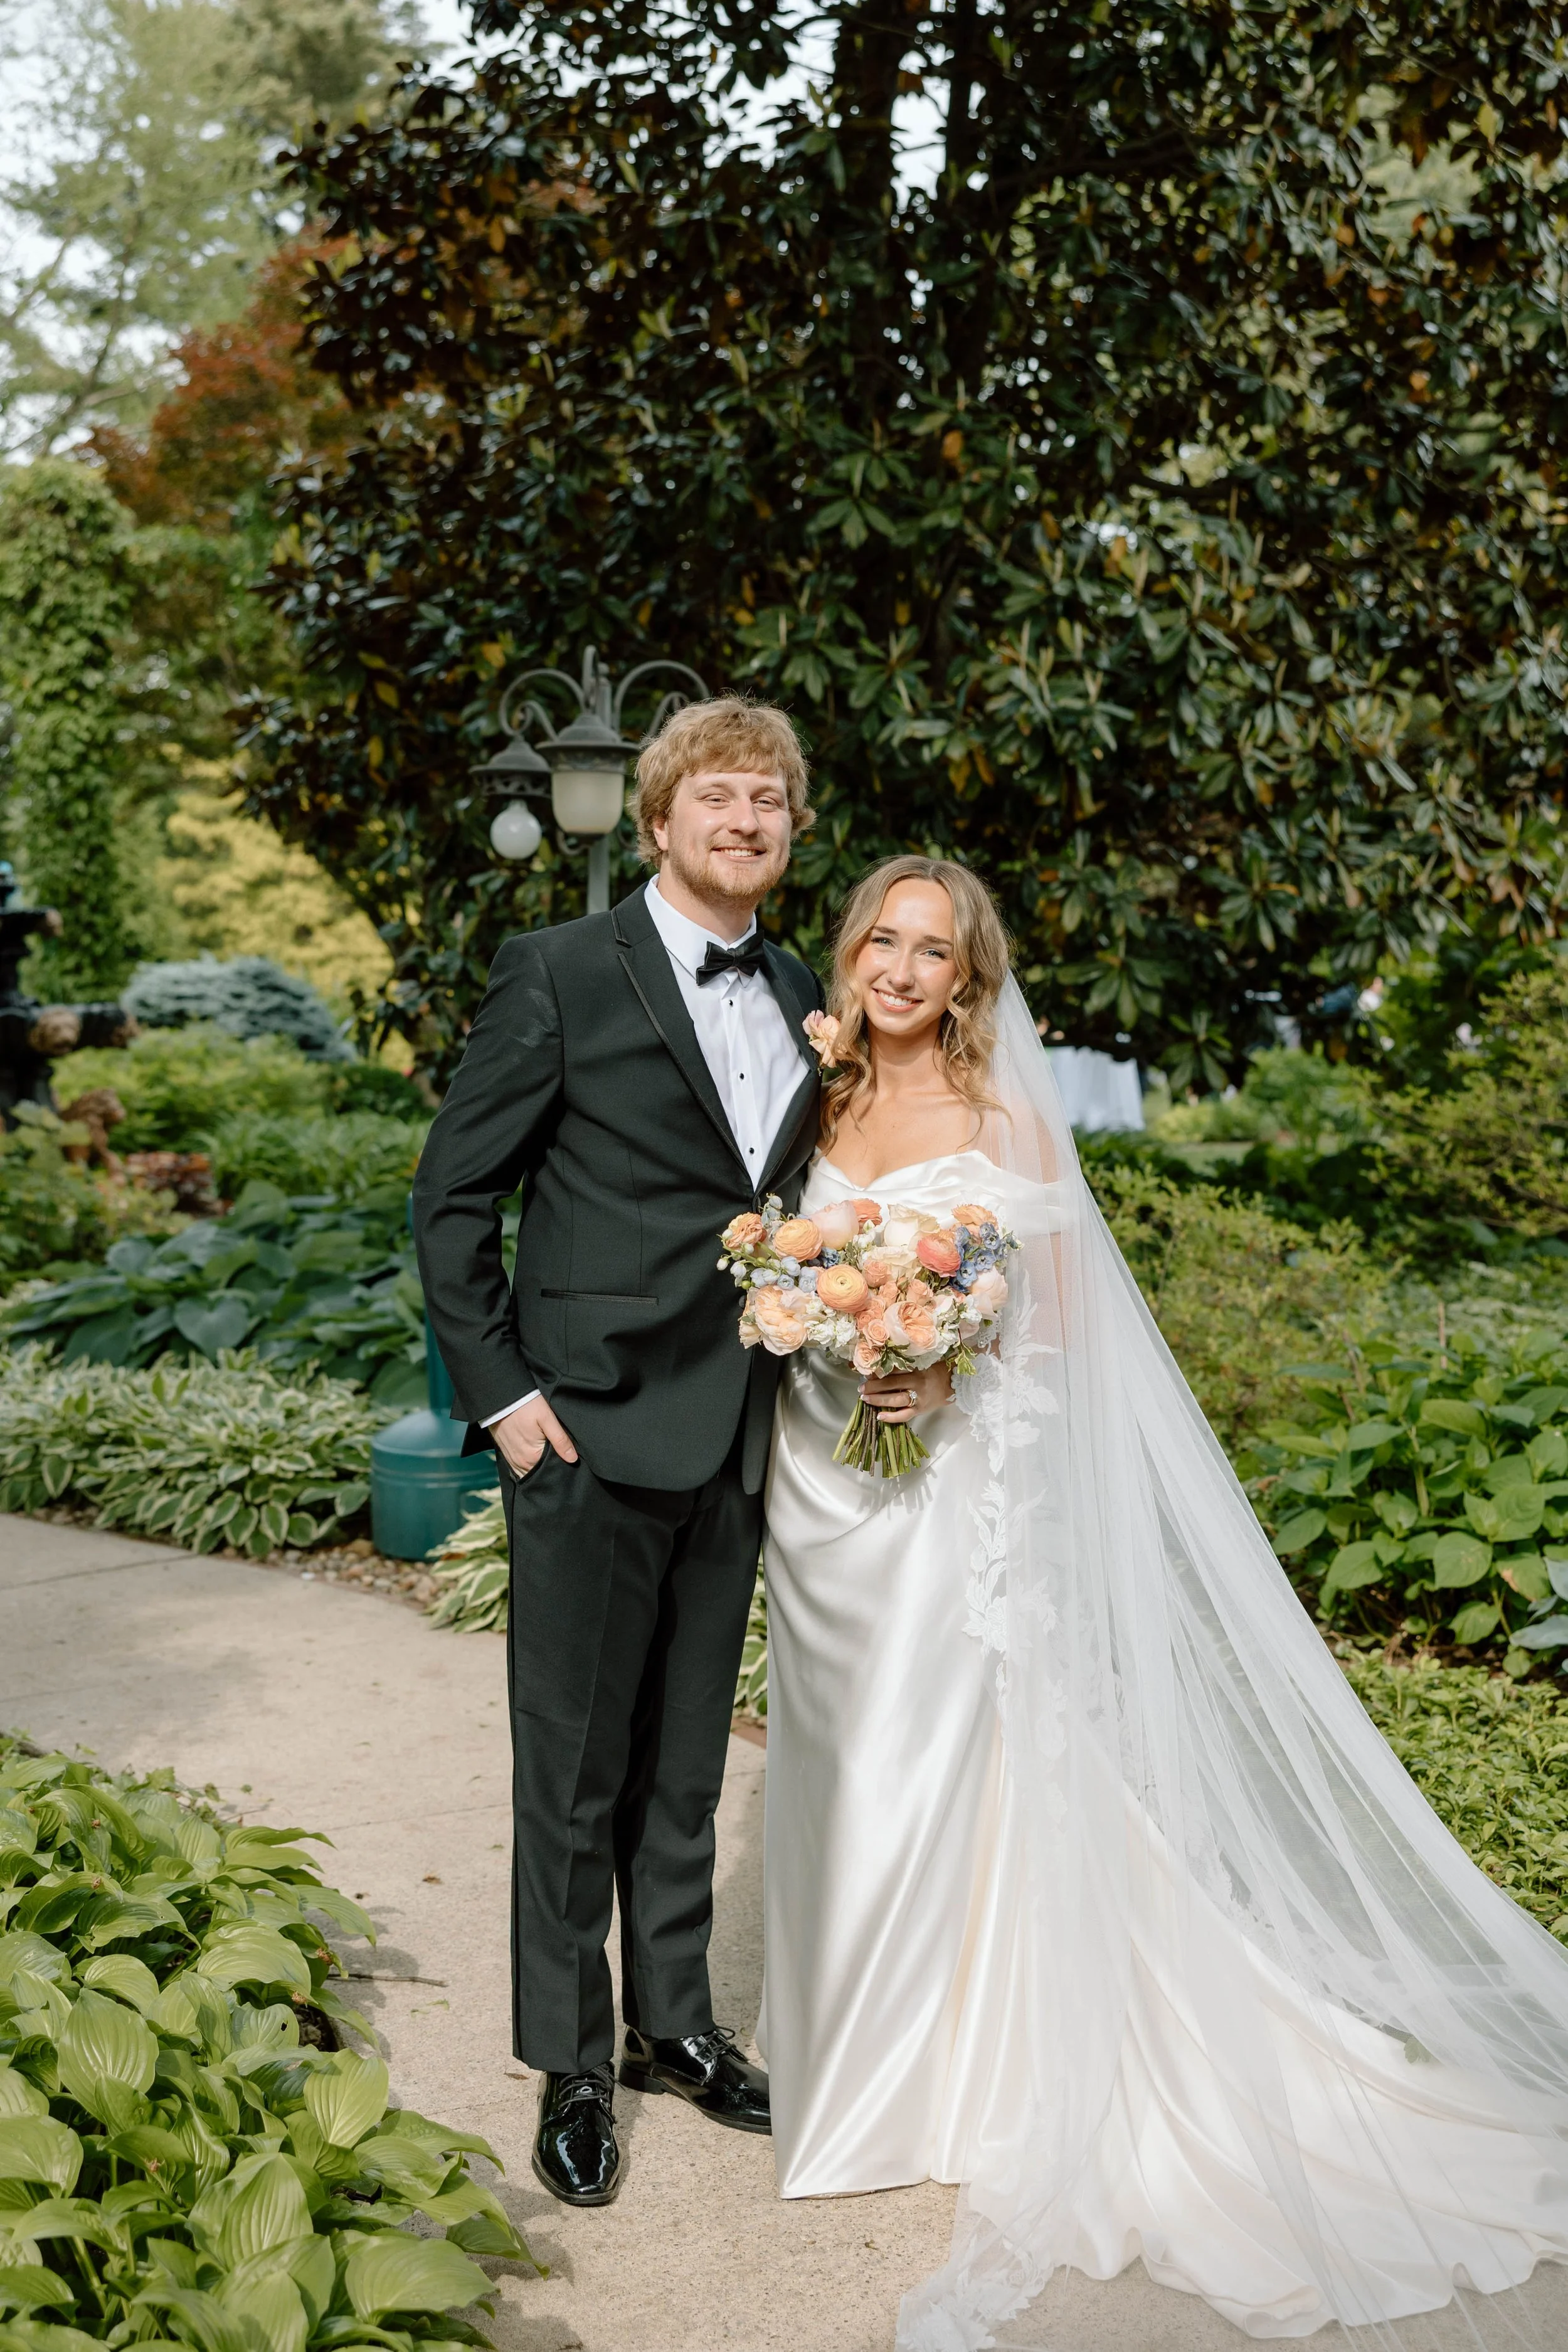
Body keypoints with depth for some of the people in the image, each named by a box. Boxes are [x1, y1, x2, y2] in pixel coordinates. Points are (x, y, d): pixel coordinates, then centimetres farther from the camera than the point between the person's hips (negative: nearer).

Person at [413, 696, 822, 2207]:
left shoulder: (801, 998, 11)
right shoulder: (560, 974, -7)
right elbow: (453, 1195, -6)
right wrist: (500, 1393, -11)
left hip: (735, 1442, 5)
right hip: (592, 1432, -5)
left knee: (685, 1761, 17)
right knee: (574, 1769, 4)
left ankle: (672, 2023, 33)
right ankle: (571, 2067, 21)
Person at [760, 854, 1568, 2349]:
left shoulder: (1008, 1119, -5)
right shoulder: (823, 1107, 8)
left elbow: (1062, 1325, -5)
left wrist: (950, 1374, -20)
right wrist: (821, 1342, -5)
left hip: (960, 1485, -5)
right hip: (822, 1481, 5)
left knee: (940, 1766, -3)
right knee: (841, 1763, 13)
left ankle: (954, 2074, 13)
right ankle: (845, 2042, 30)